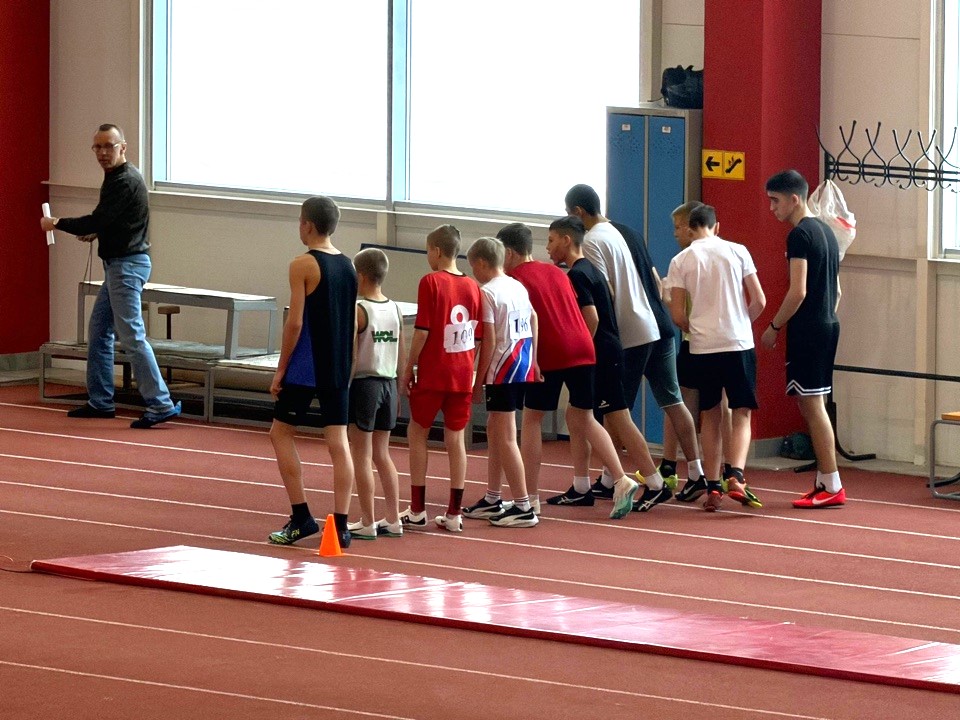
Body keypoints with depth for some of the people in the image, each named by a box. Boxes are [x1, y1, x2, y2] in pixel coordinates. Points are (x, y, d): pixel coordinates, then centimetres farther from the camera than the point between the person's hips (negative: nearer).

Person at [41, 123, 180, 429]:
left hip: (127, 265, -11)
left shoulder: (125, 181, -17)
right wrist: (97, 232, 8)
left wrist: (57, 223, -9)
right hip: (118, 264, 11)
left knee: (131, 335, -13)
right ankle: (100, 401, 20)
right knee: (99, 330, 15)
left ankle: (160, 404, -14)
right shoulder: (120, 177, 16)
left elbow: (98, 221, -20)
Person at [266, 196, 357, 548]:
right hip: (339, 368, 6)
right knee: (338, 441, 4)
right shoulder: (348, 265, 9)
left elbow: (295, 322, -14)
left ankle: (301, 517, 1)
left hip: (306, 367, -6)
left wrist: (281, 369, -7)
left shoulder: (303, 265, -11)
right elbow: (350, 321, 13)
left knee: (281, 433, 7)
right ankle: (340, 525, 0)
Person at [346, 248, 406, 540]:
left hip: (364, 383, -7)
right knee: (382, 454, 16)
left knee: (362, 456, 1)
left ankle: (367, 523, 2)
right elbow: (402, 357, 10)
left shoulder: (359, 310, -14)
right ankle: (393, 520, 17)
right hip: (388, 385, 7)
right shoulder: (395, 309, 5)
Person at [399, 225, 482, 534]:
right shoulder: (472, 286, 4)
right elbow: (478, 337, 8)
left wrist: (408, 369, -5)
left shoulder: (431, 282, -11)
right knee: (455, 438, 8)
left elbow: (422, 331, -14)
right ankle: (454, 514, 7)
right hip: (462, 375, 4)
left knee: (417, 433, 9)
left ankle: (417, 511, 8)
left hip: (432, 372, -4)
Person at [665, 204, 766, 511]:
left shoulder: (681, 261, 1)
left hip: (702, 348, 1)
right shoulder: (737, 251, 1)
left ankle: (713, 487, 9)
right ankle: (736, 477, -15)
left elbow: (677, 316, -1)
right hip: (739, 344, -1)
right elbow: (759, 301, 2)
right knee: (741, 415, 5)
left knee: (710, 418, 12)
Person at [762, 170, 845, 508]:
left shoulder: (800, 235, -13)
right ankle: (824, 481, 14)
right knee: (812, 405, 13)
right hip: (828, 326, 9)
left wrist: (774, 327, -10)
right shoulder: (826, 231, 16)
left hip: (807, 329, -9)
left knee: (812, 405, -7)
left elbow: (798, 292, -19)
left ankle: (832, 486, -8)